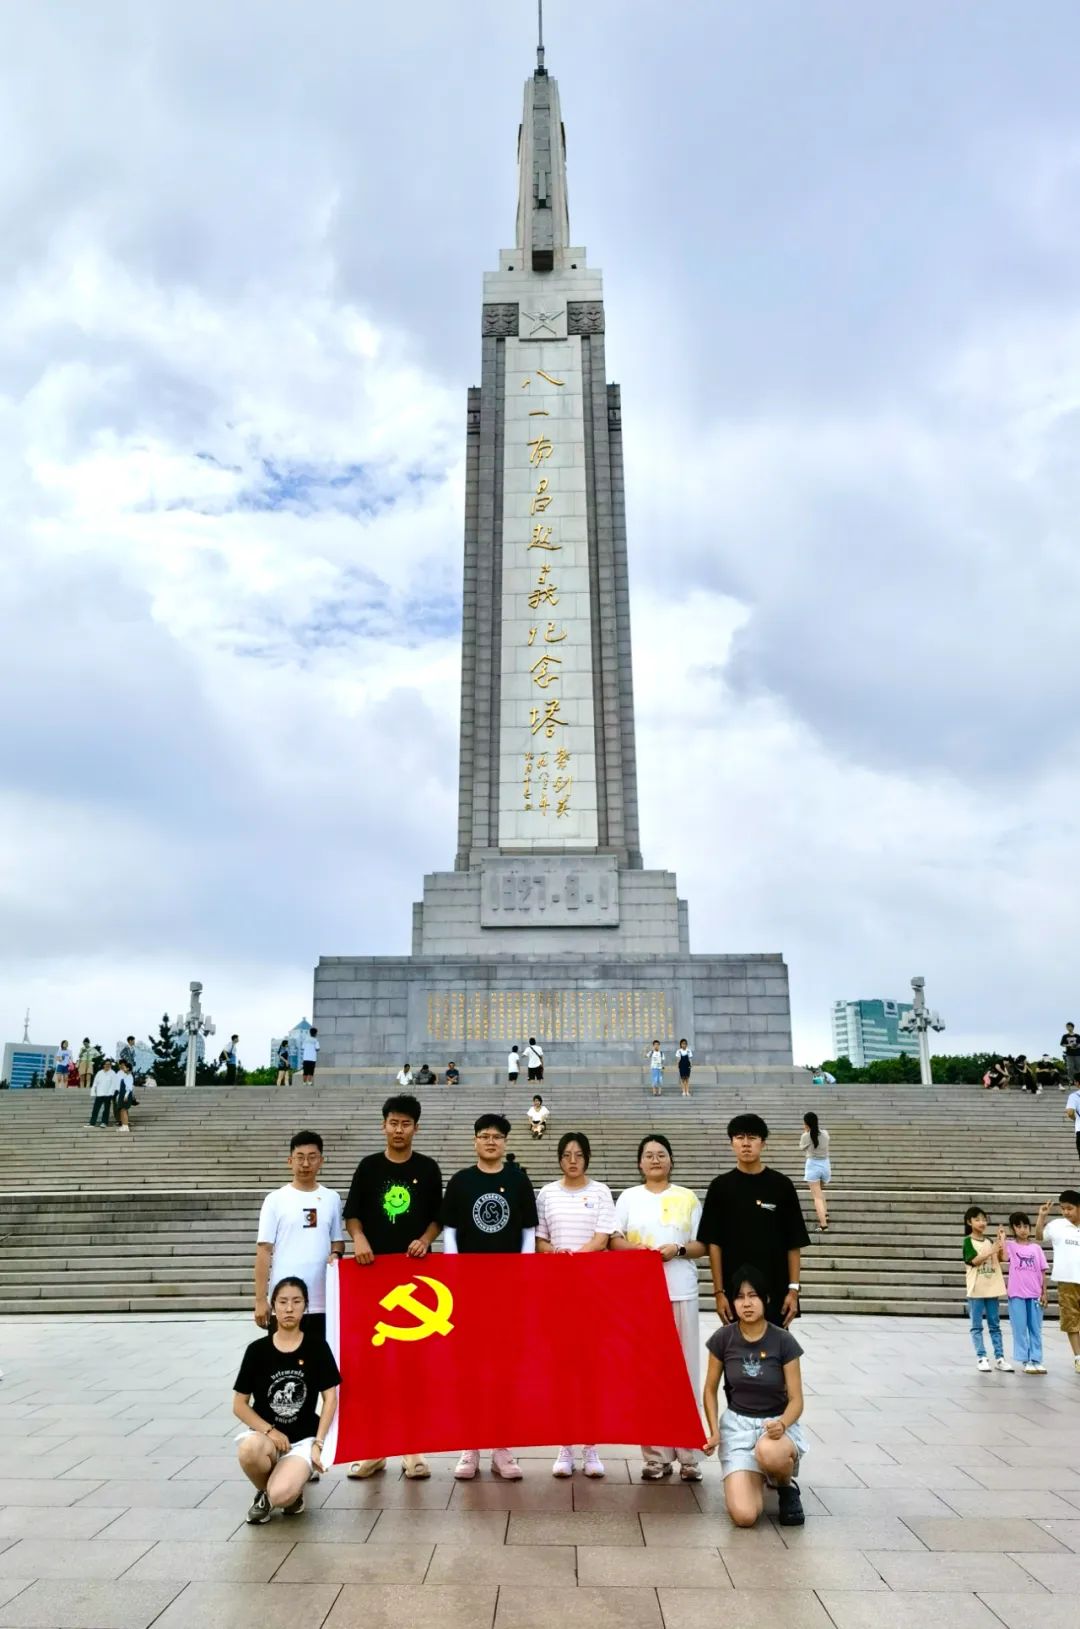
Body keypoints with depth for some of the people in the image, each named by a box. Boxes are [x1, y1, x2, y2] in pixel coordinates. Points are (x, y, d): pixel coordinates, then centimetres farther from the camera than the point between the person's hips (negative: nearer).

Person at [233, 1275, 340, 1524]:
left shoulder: (316, 1346, -3)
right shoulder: (257, 1350, -2)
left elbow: (330, 1399, -1)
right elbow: (239, 1405, 0)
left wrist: (318, 1443, -10)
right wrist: (269, 1431, -13)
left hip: (304, 1438, -1)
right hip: (265, 1433, 1)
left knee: (281, 1495, -29)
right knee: (249, 1450, -36)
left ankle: (294, 1488, 10)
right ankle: (264, 1491, -1)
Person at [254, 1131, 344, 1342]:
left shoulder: (332, 1198, 8)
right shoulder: (276, 1199, -1)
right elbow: (264, 1251, -3)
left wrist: (335, 1254, -8)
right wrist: (260, 1299, -7)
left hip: (322, 1301, 3)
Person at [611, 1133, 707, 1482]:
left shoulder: (688, 1197, 7)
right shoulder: (629, 1197, 7)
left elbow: (702, 1245, 6)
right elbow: (615, 1241, 4)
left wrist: (678, 1250, -13)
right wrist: (641, 1250, -14)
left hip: (681, 1293, 0)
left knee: (684, 1369, 2)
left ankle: (688, 1455, 11)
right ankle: (656, 1455, 11)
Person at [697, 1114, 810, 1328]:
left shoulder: (782, 1185, -1)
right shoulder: (720, 1186, -1)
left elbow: (794, 1244, 2)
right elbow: (714, 1243, -1)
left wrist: (793, 1288, -4)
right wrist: (719, 1291, -6)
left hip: (775, 1290, 0)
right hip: (734, 1290, 0)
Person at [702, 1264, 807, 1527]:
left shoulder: (783, 1341, -11)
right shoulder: (723, 1339, -7)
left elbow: (796, 1399, -7)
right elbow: (710, 1390, 5)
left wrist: (782, 1425, -28)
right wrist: (714, 1432, -8)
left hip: (778, 1423, -1)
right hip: (737, 1424, 1)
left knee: (768, 1452, -41)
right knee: (743, 1516, -21)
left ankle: (787, 1486, -2)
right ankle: (756, 1476, 16)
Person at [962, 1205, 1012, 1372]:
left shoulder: (990, 1241, 8)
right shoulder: (968, 1241, -5)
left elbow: (1002, 1259, 0)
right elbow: (973, 1261, -17)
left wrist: (1002, 1241, -9)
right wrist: (991, 1251, -25)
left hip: (993, 1289, 5)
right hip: (976, 1290, -4)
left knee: (995, 1325, 9)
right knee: (977, 1326, 1)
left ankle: (1000, 1357, 13)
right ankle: (981, 1358, 5)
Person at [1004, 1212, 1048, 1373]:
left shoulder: (1036, 1248, 6)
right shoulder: (1010, 1245, -2)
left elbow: (1043, 1271, 7)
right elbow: (1004, 1257, -23)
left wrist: (1044, 1293, 2)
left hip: (1034, 1294, 3)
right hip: (1017, 1294, -3)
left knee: (1036, 1329, 8)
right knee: (1020, 1329, 1)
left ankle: (1036, 1360, 15)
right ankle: (1026, 1360, 9)